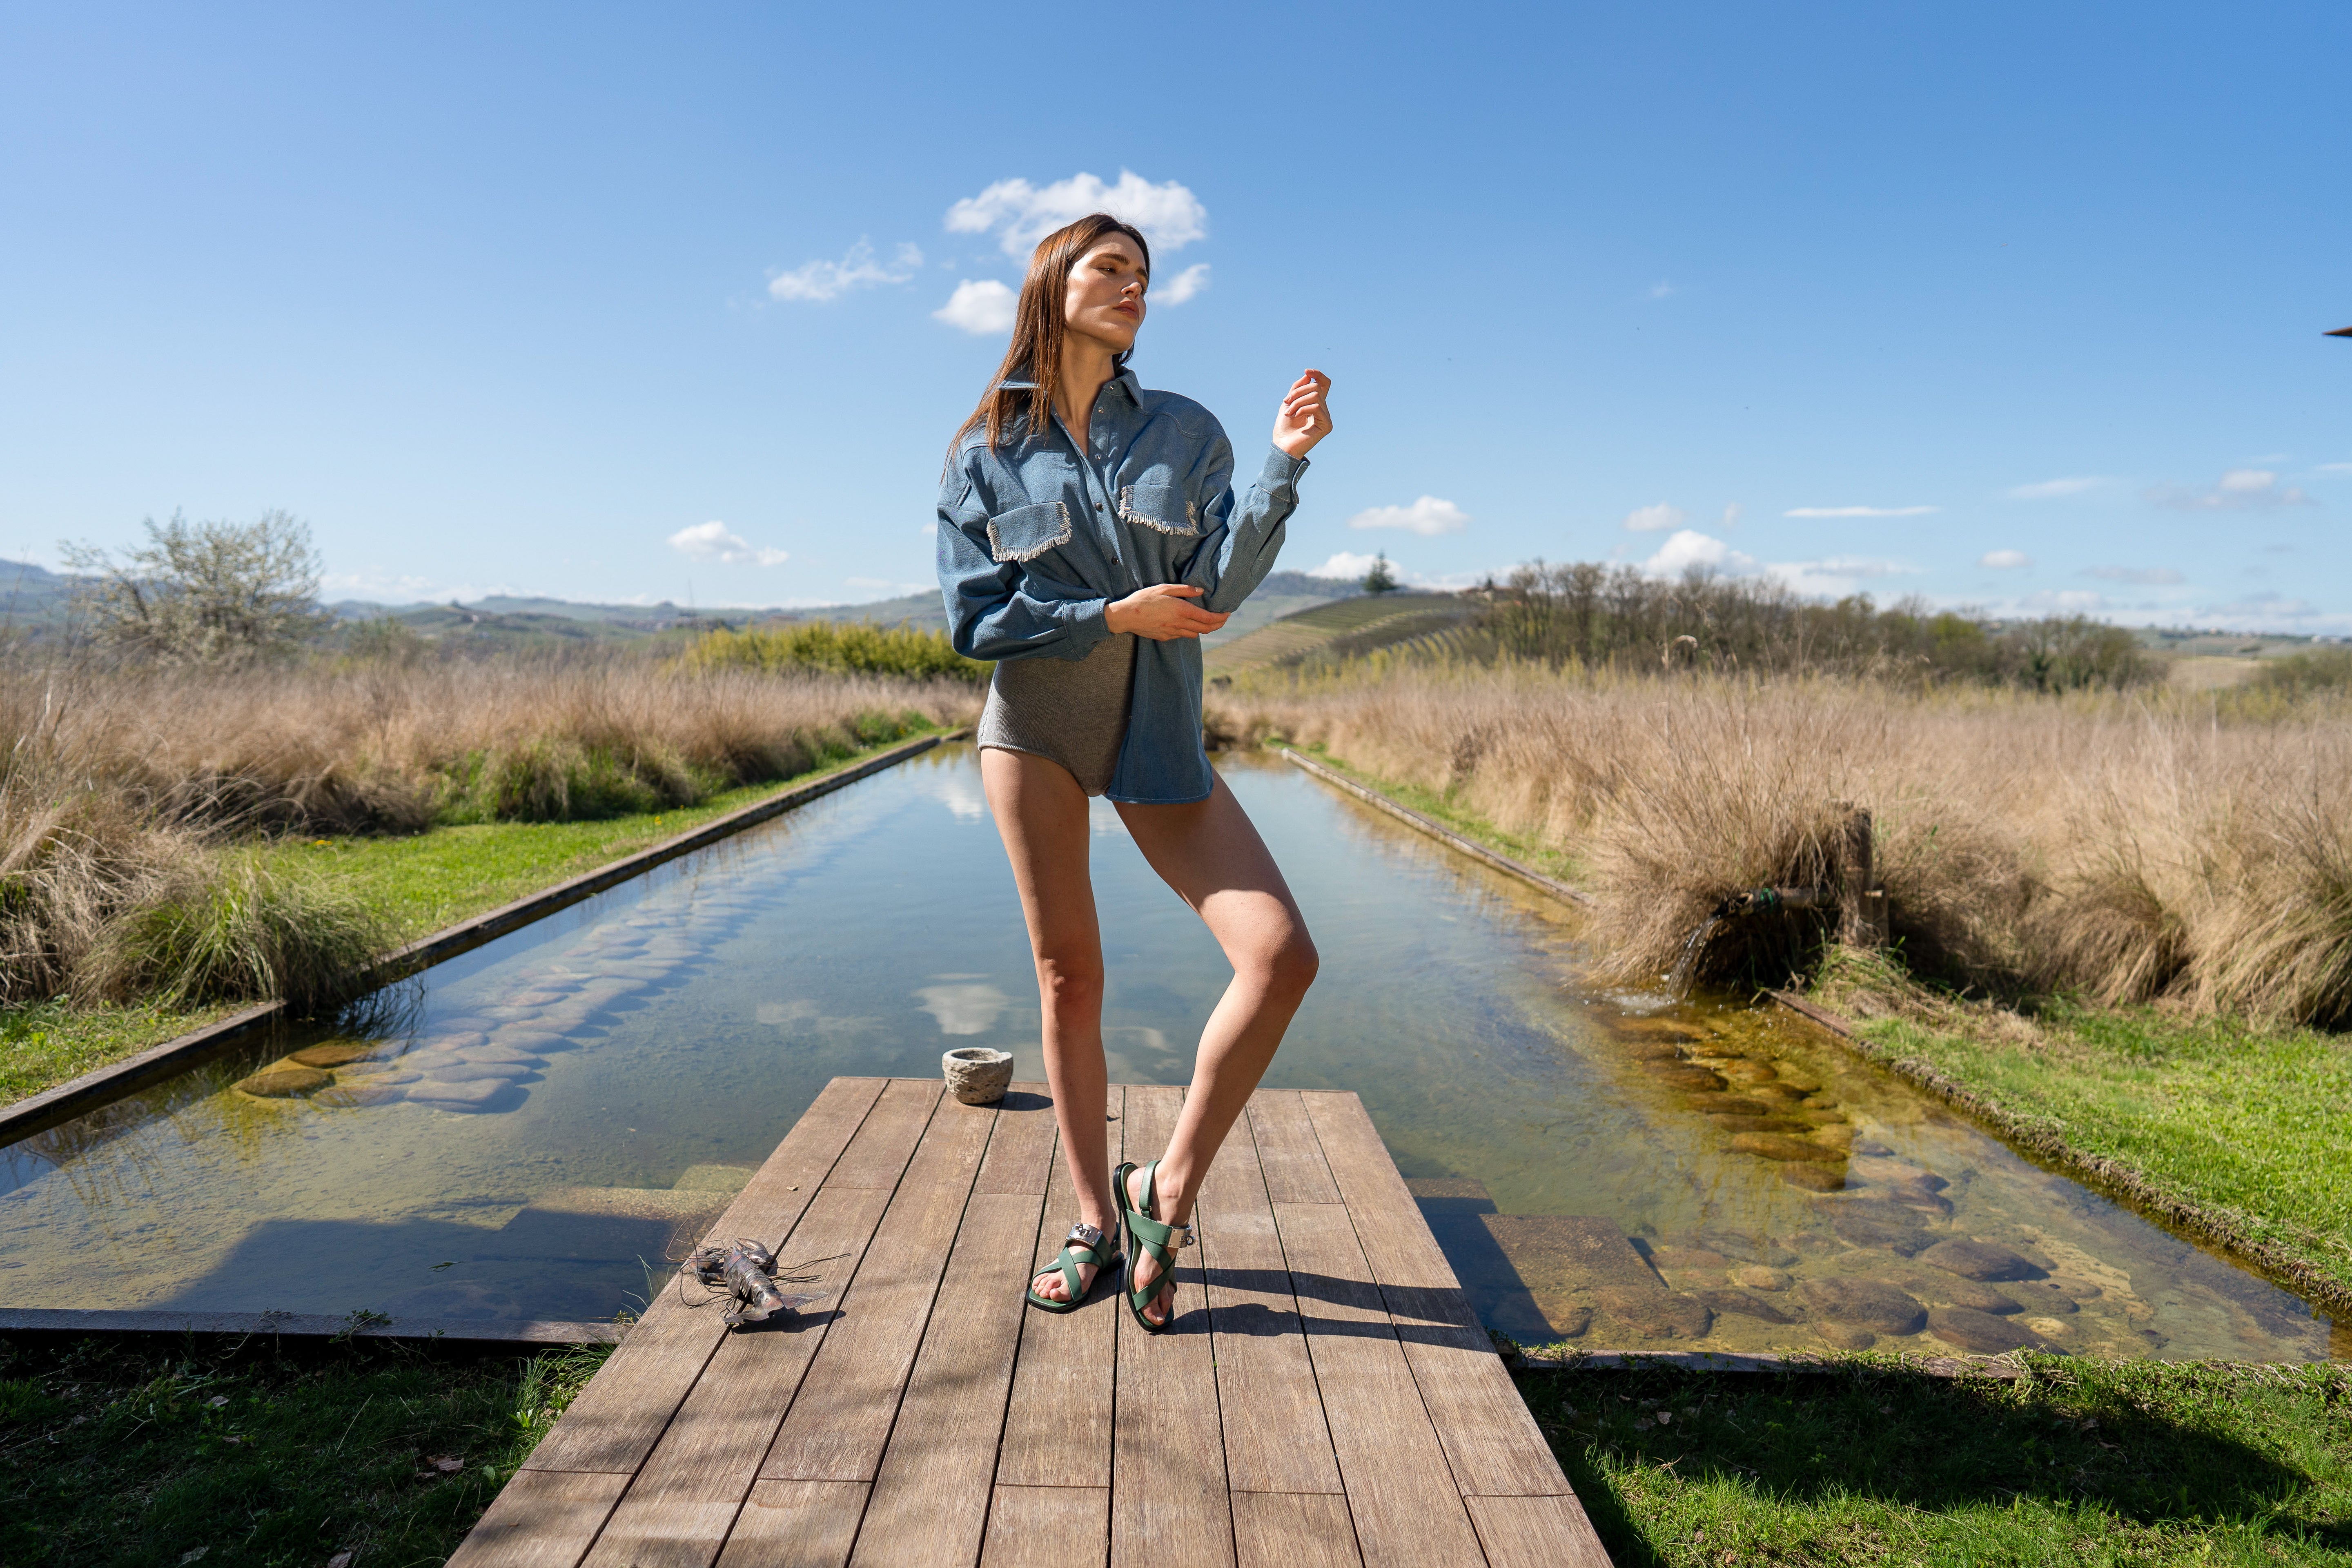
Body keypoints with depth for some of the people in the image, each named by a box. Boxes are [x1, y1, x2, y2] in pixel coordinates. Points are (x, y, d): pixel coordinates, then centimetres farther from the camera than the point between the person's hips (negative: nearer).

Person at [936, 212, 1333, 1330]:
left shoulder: (1184, 432, 5)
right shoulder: (984, 453, 3)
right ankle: (1094, 1223, 22)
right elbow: (972, 620, -4)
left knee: (1283, 956, -13)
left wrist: (1284, 462, -17)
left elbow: (1222, 586, -6)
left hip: (1156, 734, 1)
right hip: (1033, 726, -1)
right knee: (1067, 975, 5)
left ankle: (1167, 1193, 3)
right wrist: (1115, 616, -12)